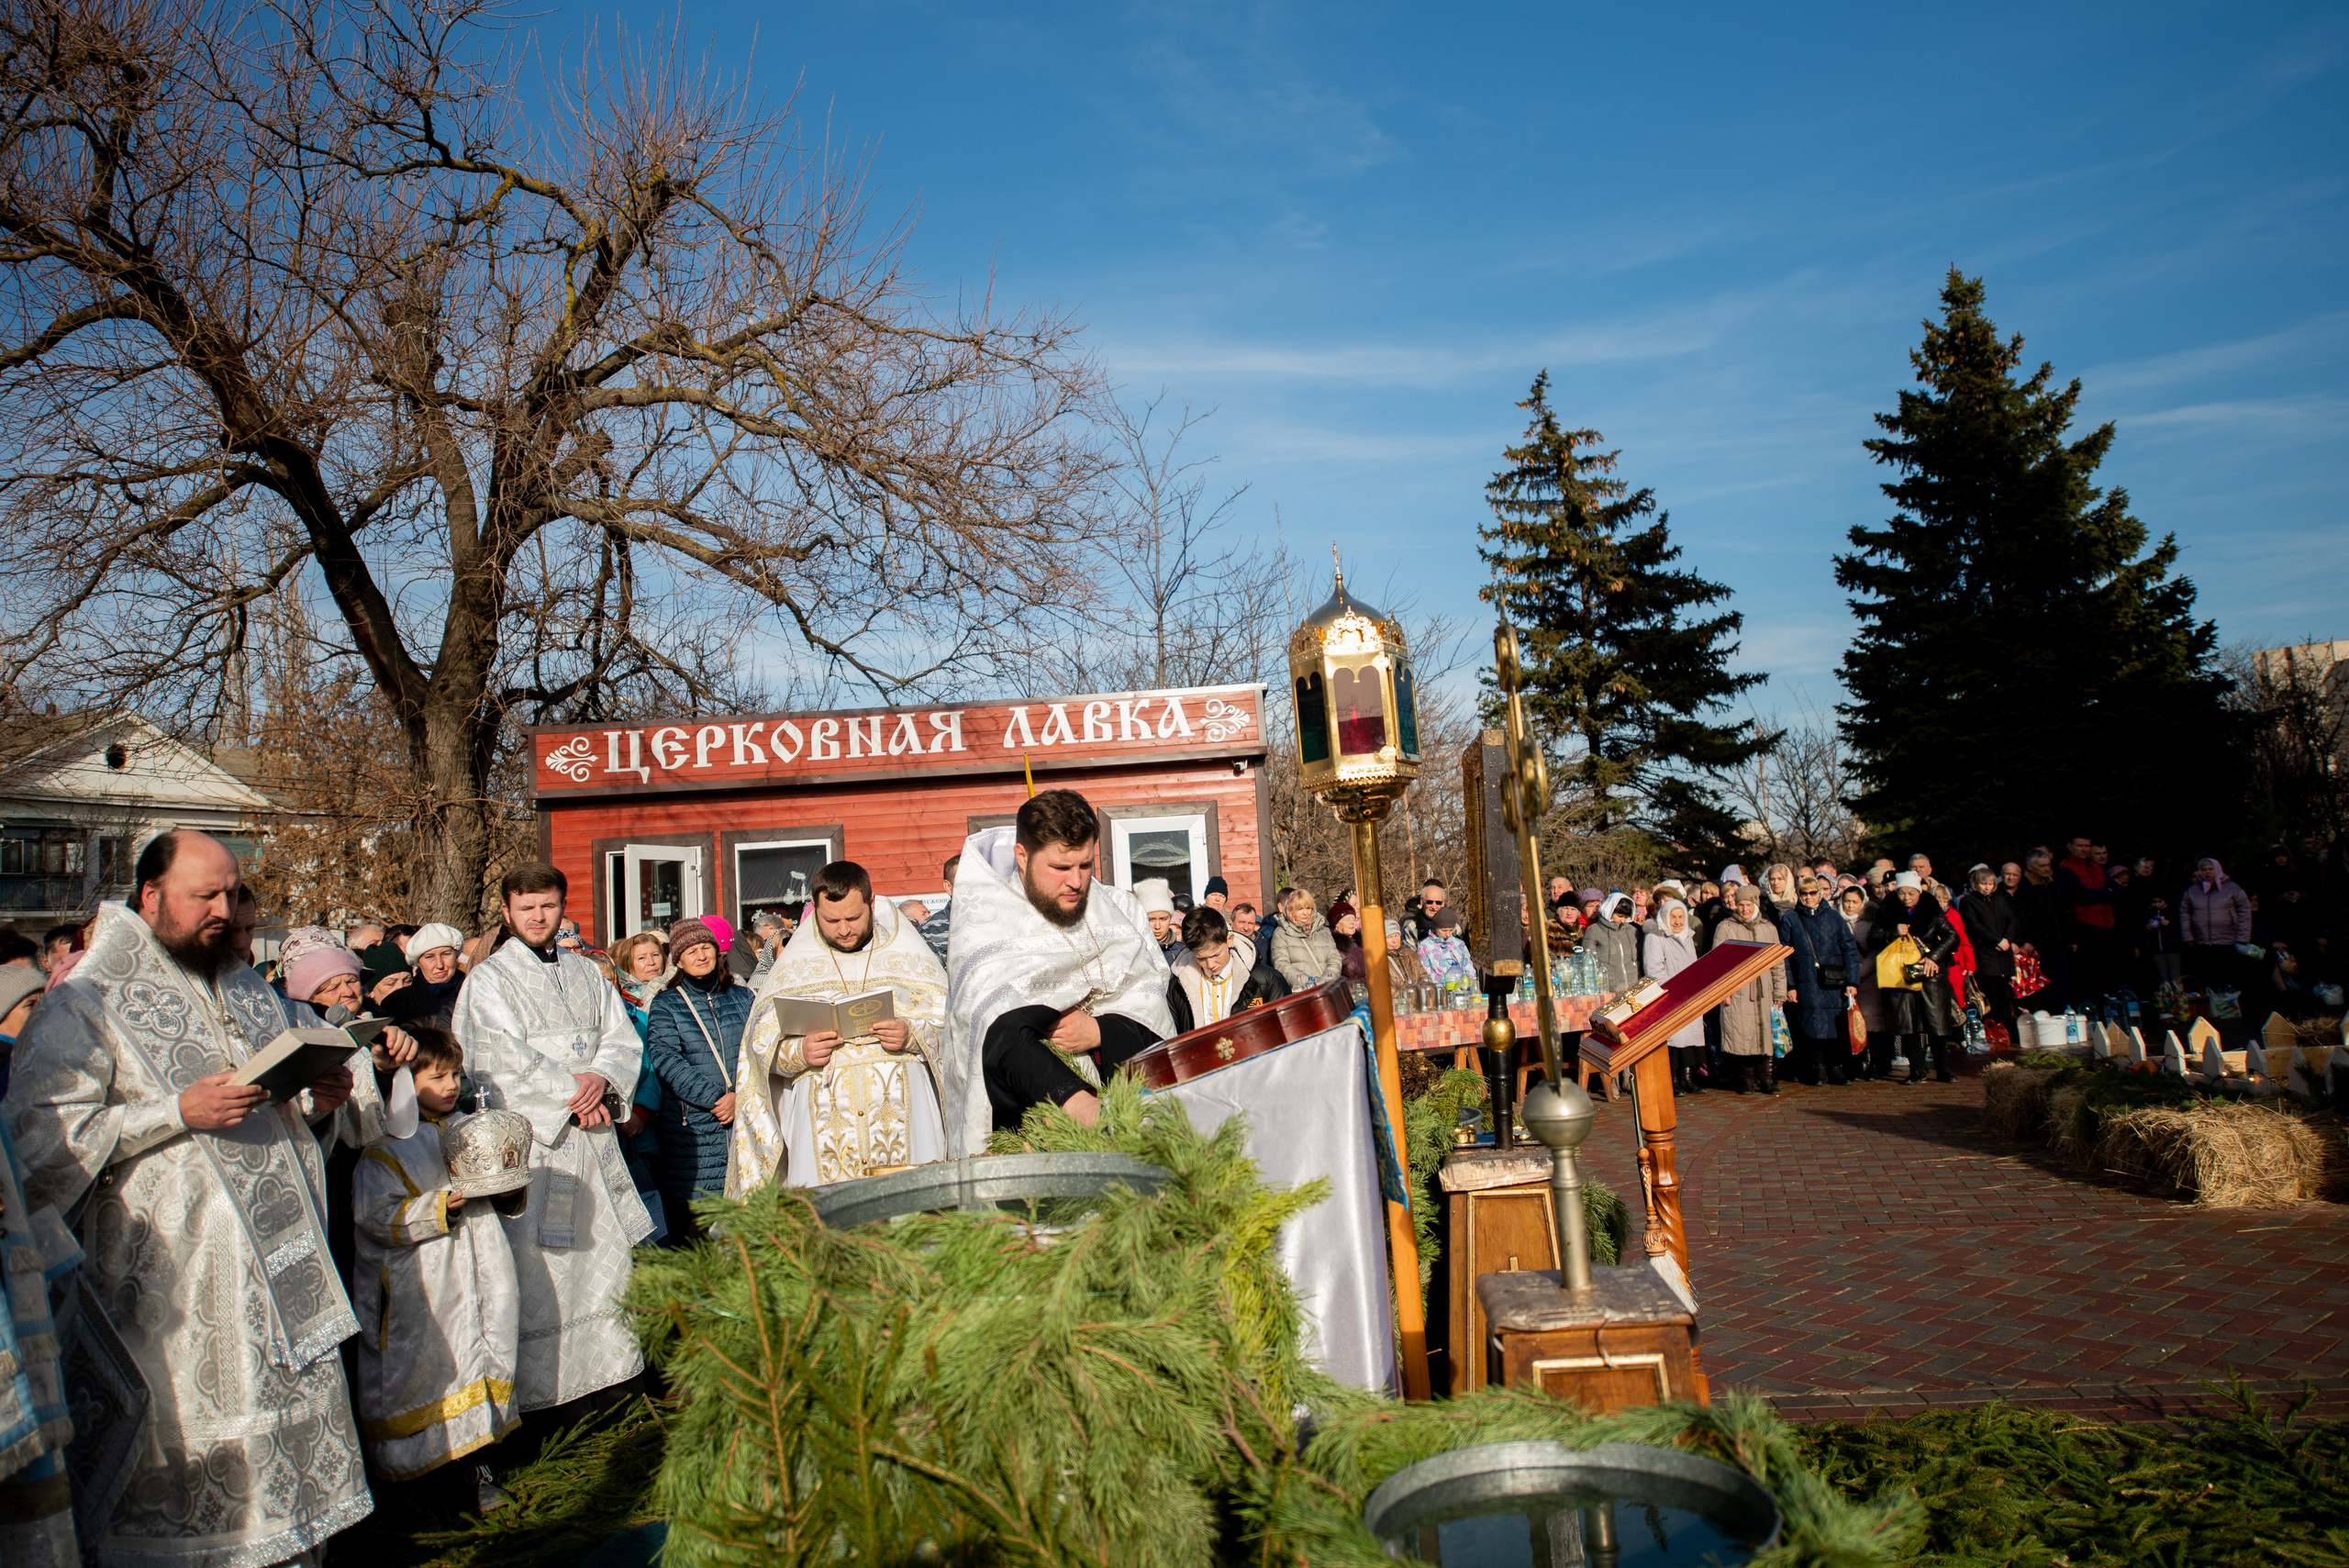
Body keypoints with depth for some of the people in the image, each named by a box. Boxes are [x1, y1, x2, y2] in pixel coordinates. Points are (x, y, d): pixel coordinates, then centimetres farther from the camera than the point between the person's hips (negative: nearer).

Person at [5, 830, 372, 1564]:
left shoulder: (248, 990, 15)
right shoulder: (85, 1003, -5)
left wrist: (318, 1100, 1)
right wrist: (178, 1113, -21)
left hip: (280, 1260, 6)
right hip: (175, 1278, -5)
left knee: (294, 1422, 9)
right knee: (187, 1445, 1)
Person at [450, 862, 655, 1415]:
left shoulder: (586, 974, 16)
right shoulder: (488, 980, 0)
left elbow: (624, 1039, 10)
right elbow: (507, 1058, -11)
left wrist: (602, 1078, -10)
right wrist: (574, 1092, -11)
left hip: (593, 1139, 5)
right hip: (530, 1143, -5)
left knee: (606, 1254, 8)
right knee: (538, 1270, -5)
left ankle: (608, 1370, 18)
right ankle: (539, 1388, 3)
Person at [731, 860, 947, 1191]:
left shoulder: (909, 954, 10)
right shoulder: (794, 965, 12)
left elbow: (949, 1021, 6)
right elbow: (760, 1045, 8)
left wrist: (912, 1035, -14)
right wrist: (799, 1052, -11)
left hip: (902, 1114, 0)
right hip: (823, 1116, 1)